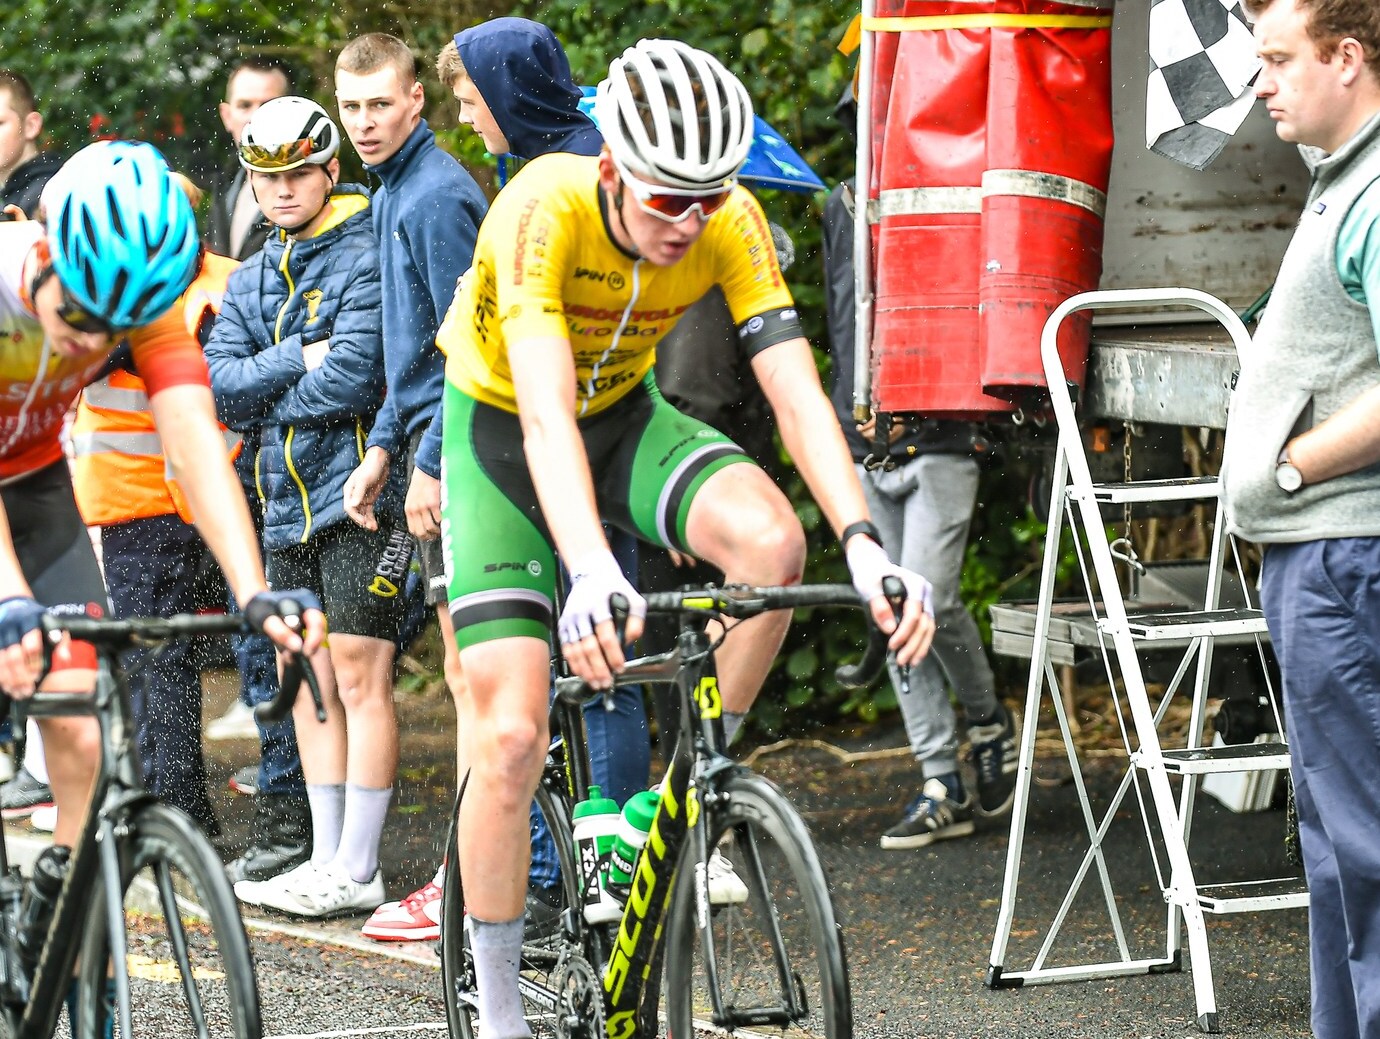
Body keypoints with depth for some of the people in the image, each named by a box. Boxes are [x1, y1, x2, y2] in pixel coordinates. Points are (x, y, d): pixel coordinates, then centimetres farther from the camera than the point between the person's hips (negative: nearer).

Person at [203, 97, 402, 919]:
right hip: (289, 502, 8)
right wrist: (299, 361, -12)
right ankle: (328, 857, 16)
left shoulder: (366, 256, -9)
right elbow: (220, 385, 3)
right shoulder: (252, 281, 16)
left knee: (360, 679, -8)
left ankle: (357, 869, -6)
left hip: (356, 489, -8)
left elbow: (355, 377, -19)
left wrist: (268, 403, -4)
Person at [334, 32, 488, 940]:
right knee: (467, 668, 12)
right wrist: (384, 448, 19)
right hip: (431, 438, 10)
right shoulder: (394, 195, 17)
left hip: (456, 443, -10)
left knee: (470, 668, -8)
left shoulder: (439, 197, -14)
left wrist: (431, 463, -18)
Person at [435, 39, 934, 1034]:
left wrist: (865, 543, -42)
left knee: (773, 540, -29)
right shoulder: (543, 211, -34)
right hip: (502, 431, -3)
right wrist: (590, 571, -59)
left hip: (624, 417, 3)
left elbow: (797, 390, -27)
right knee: (511, 736, -12)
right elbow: (547, 416, -44)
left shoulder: (730, 223, -22)